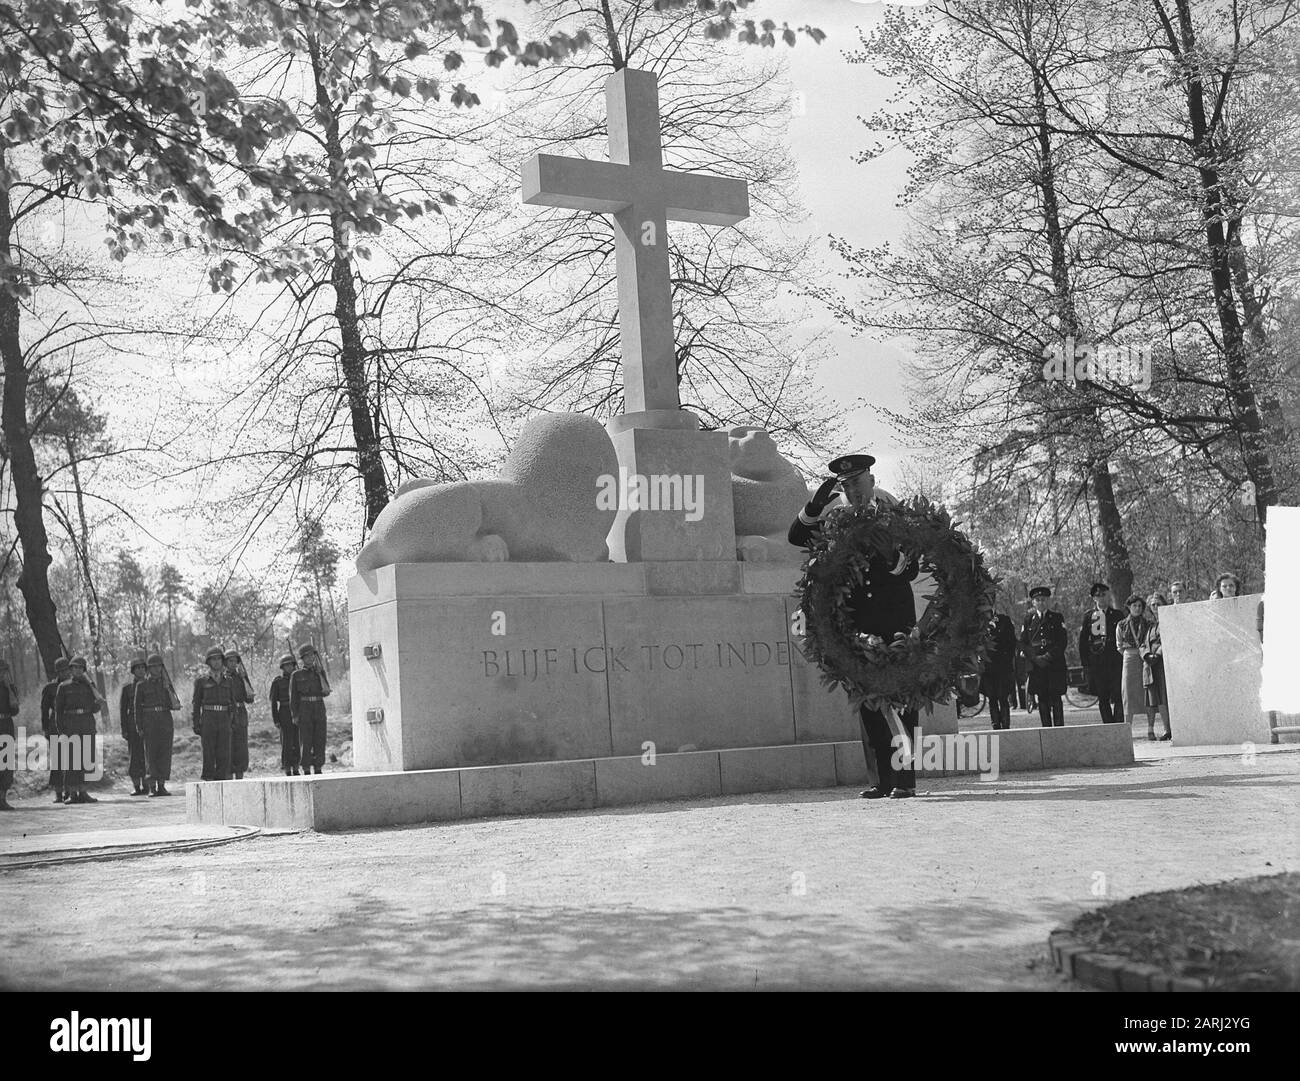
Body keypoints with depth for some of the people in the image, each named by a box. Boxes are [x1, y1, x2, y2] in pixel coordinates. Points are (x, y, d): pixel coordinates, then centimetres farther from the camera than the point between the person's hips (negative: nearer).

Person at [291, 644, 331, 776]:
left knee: (320, 740, 1)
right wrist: (294, 715, -6)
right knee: (306, 741, -5)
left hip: (319, 709, 3)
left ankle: (318, 769, 7)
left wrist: (318, 672, -8)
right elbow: (293, 696, 2)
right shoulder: (296, 675, 3)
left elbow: (326, 691, -1)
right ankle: (306, 771, -1)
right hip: (304, 709, -3)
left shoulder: (319, 673, 11)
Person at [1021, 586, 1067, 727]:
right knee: (1042, 700, 1)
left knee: (1056, 700, -4)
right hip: (1036, 666, 2)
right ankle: (1046, 730, 4)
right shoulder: (1029, 619, 11)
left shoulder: (1056, 617, 6)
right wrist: (1035, 658, -6)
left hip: (1055, 664, -2)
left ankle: (1059, 730, -2)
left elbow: (1062, 642, 0)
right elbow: (1023, 643, 8)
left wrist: (1048, 657, -11)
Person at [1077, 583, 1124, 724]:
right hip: (1096, 663, 1)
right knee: (1102, 699, 3)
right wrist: (1084, 663, 2)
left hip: (1115, 661, -1)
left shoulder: (1117, 614, 10)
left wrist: (1124, 658, 1)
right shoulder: (1088, 616, 9)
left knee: (1117, 696, -7)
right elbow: (1082, 641, 8)